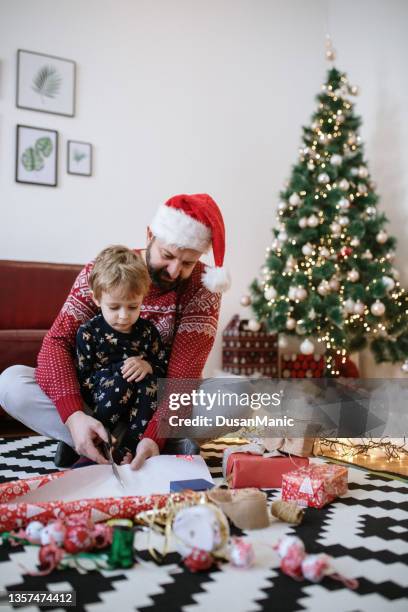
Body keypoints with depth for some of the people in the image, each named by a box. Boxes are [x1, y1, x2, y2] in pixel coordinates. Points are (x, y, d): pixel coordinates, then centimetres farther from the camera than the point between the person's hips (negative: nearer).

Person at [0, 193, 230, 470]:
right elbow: (58, 341, -17)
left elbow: (184, 373, -20)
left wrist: (155, 435, -37)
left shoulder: (202, 287, -13)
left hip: (161, 403, -1)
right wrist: (74, 415, -34)